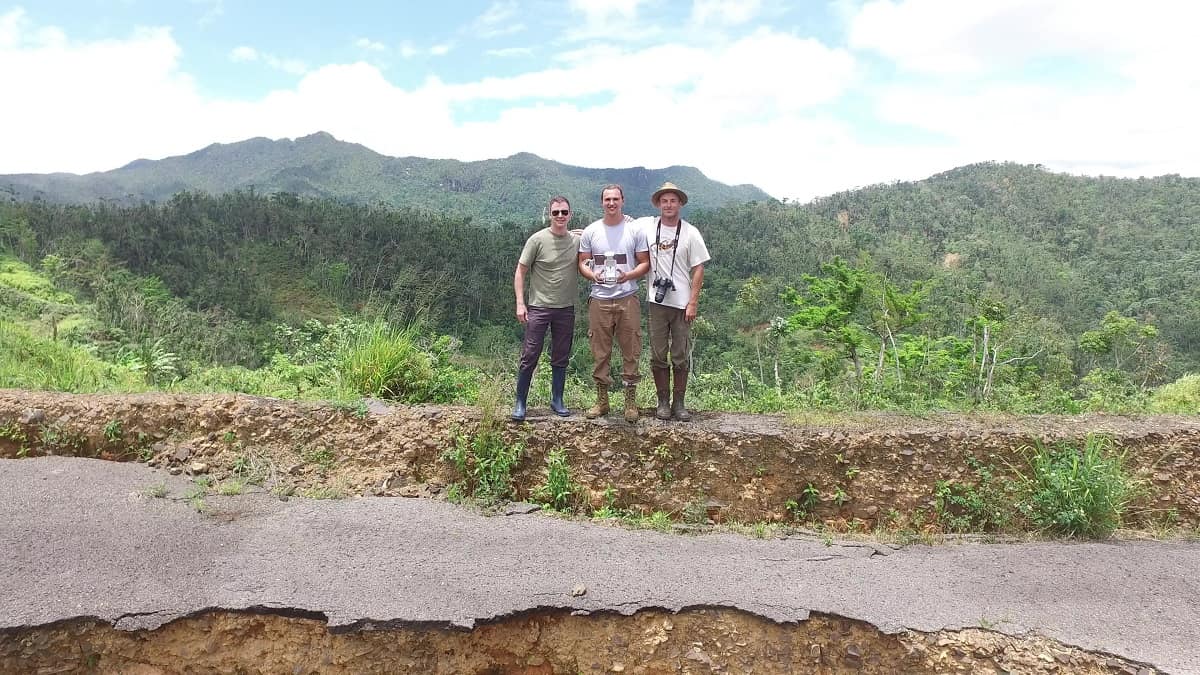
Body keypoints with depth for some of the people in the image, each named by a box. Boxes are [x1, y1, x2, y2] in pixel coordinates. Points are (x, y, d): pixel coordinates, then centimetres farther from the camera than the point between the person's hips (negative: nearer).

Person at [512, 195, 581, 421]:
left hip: (566, 309, 3)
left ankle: (557, 401, 25)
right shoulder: (537, 239, -7)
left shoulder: (578, 239, 2)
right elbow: (520, 272, -3)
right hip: (538, 307, -3)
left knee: (561, 358, 12)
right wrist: (520, 303, -11)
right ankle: (520, 403, 9)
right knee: (530, 356, -2)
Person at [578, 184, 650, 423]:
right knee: (600, 352, 7)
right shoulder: (590, 231, 7)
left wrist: (628, 275, -16)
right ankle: (601, 401, 19)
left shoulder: (635, 230, 3)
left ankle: (630, 402, 11)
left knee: (631, 352, 1)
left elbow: (645, 263, 4)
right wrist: (592, 275, -12)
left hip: (627, 299, -1)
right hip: (599, 300, 2)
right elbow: (582, 263, 10)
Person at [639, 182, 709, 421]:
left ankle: (678, 403, 15)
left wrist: (693, 302, -8)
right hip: (656, 302, 1)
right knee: (658, 356, 6)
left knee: (681, 357, 5)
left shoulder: (690, 233, -2)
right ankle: (663, 402, 17)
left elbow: (698, 269, -2)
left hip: (682, 303, -1)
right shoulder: (646, 226, 2)